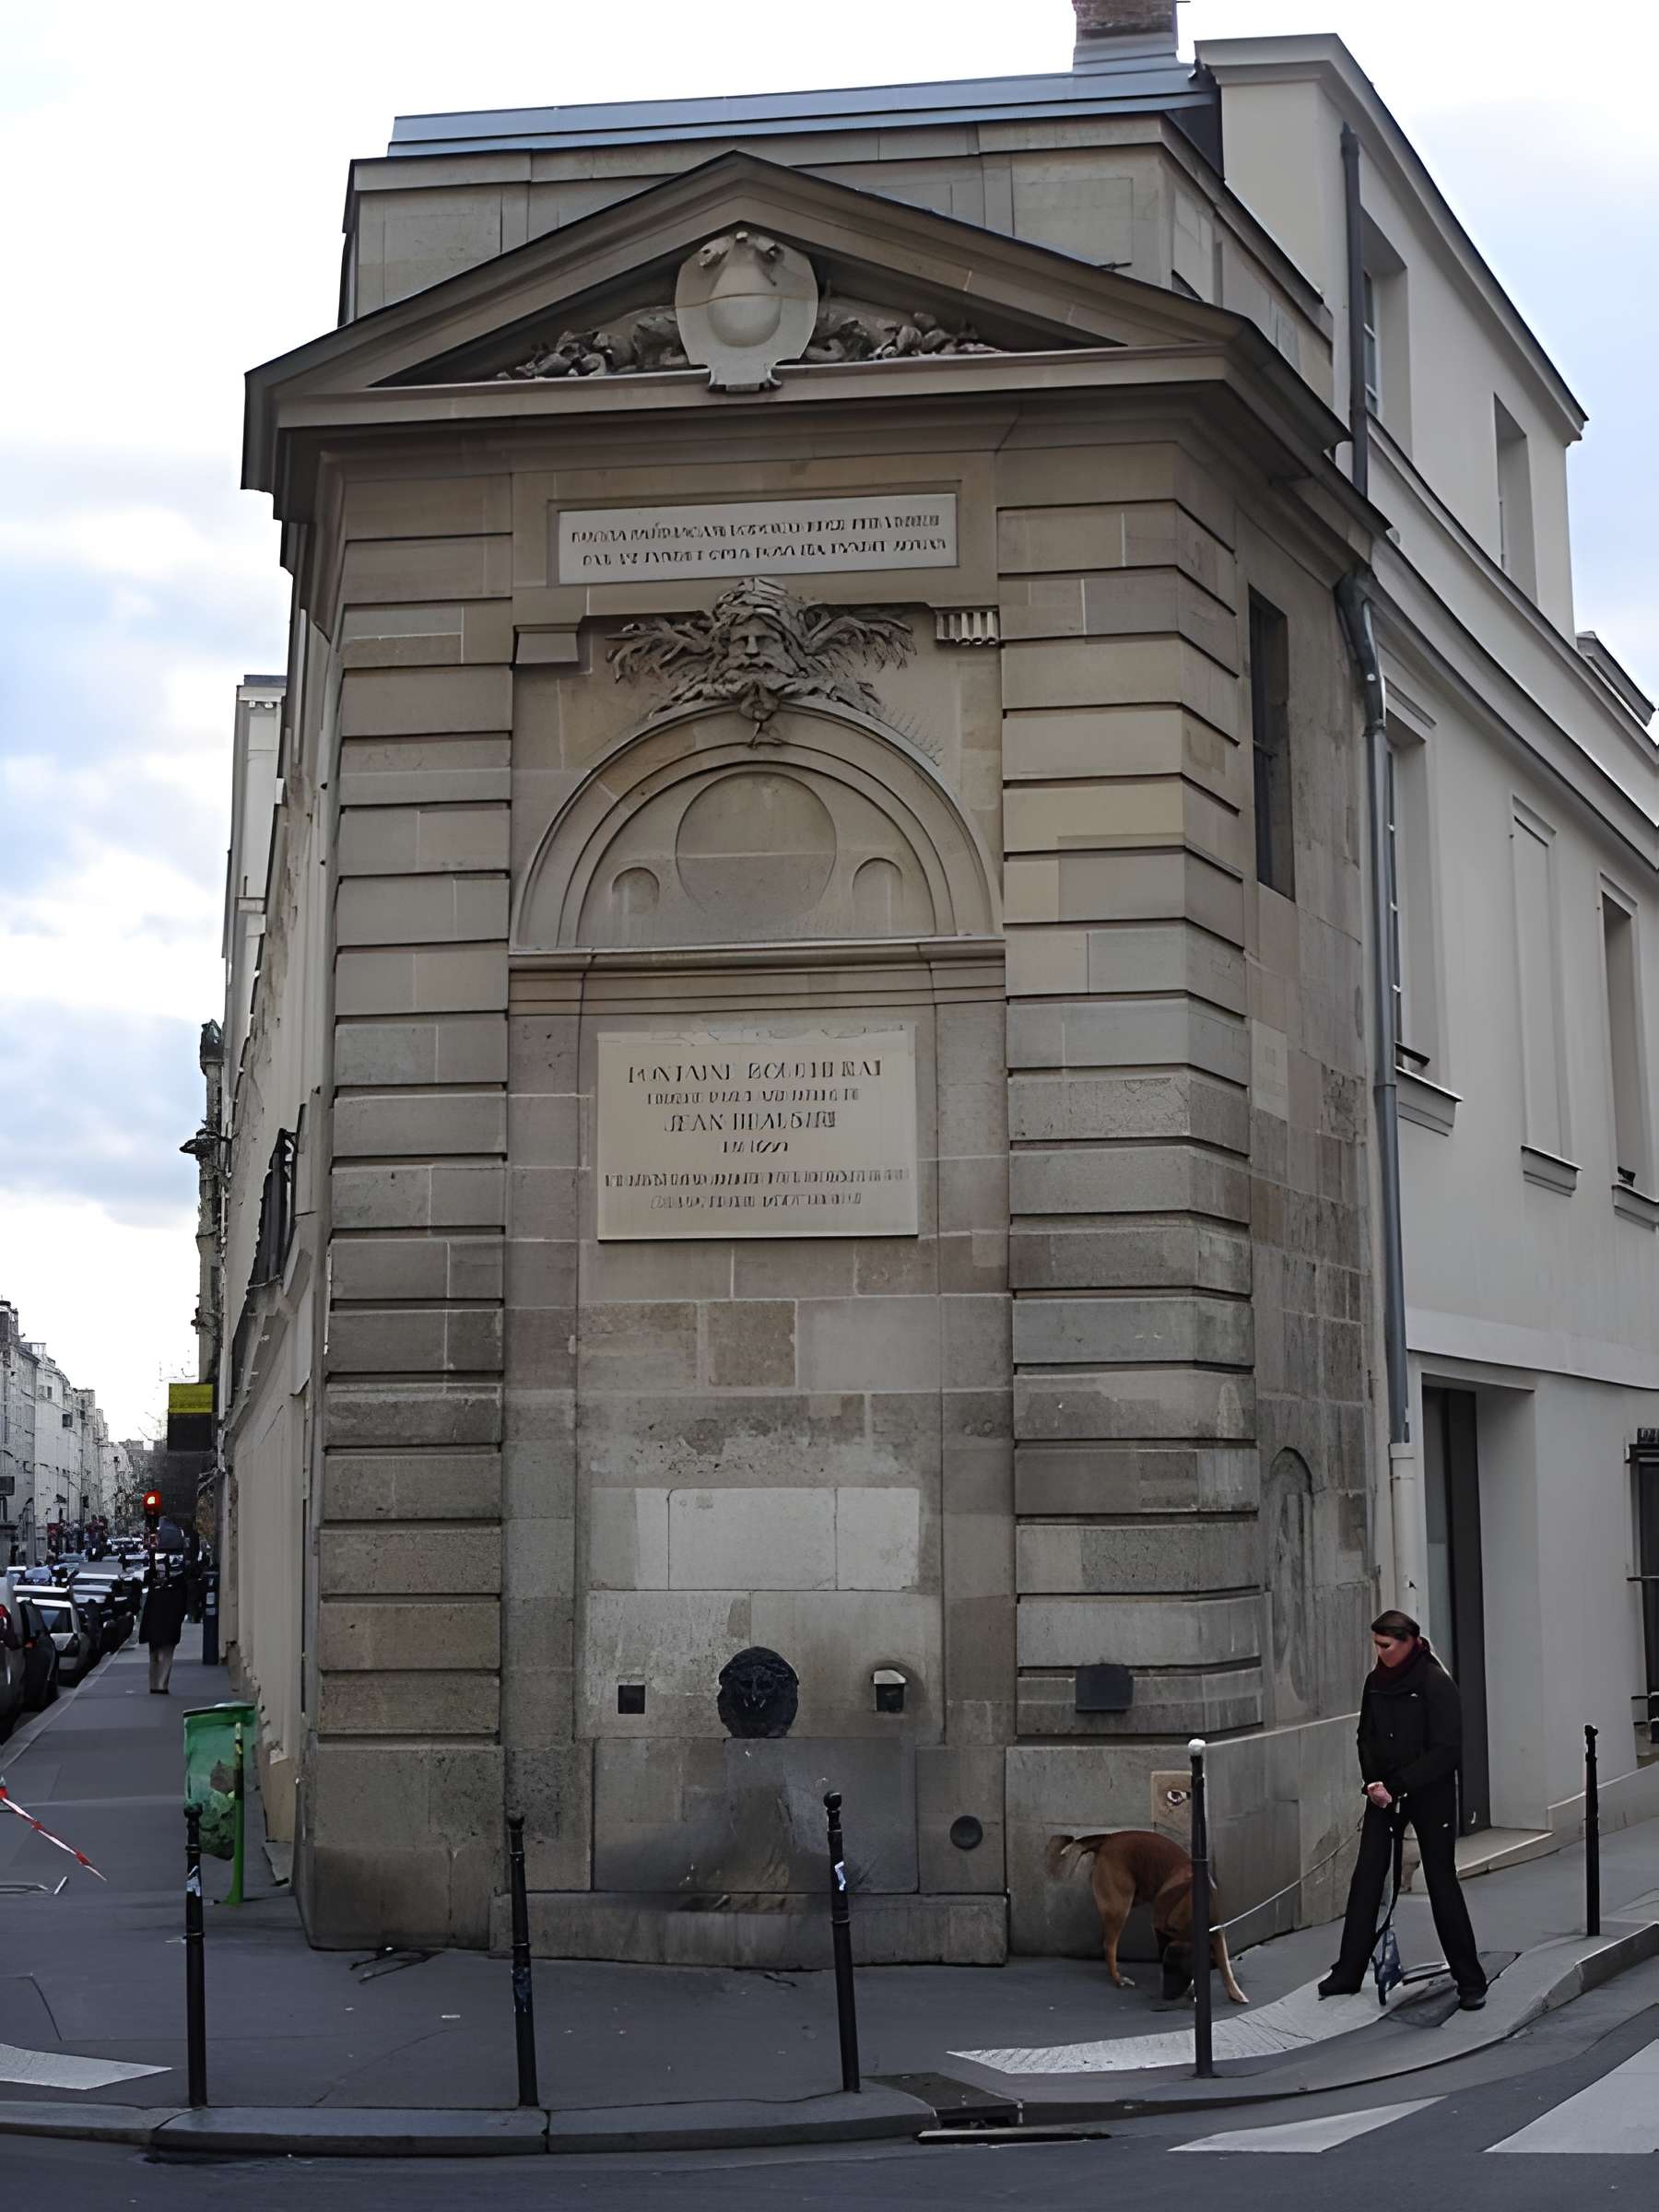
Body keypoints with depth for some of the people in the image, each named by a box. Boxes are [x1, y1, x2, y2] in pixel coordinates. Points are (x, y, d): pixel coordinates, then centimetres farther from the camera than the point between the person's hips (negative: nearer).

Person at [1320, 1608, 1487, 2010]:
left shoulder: (1436, 1684, -15)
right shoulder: (1376, 1682, 3)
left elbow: (1446, 1751, -18)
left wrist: (1397, 1785, -19)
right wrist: (1372, 1782, -3)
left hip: (1431, 1796, -5)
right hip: (1384, 1794, 5)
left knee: (1442, 1882, 0)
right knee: (1365, 1879, 2)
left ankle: (1470, 1980, 11)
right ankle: (1348, 1973, 8)